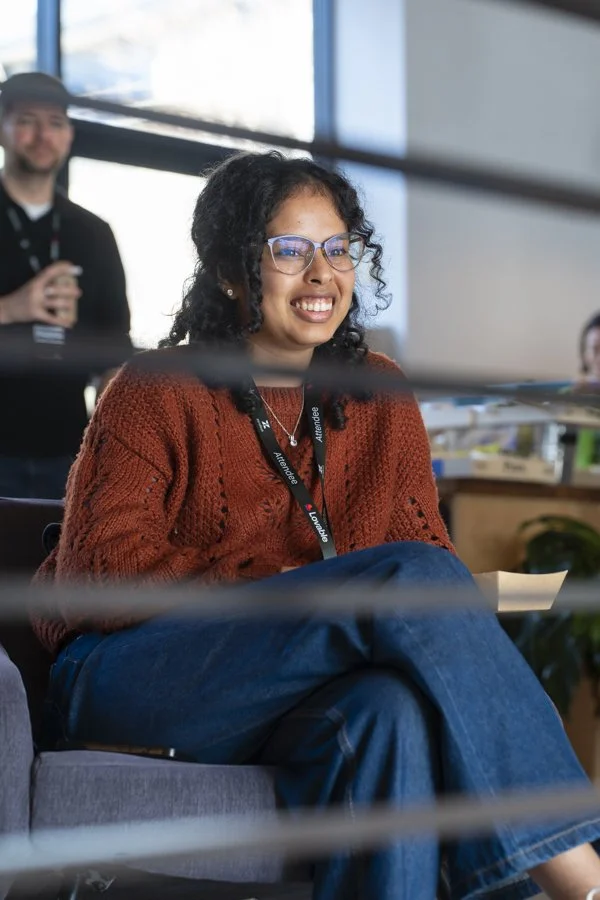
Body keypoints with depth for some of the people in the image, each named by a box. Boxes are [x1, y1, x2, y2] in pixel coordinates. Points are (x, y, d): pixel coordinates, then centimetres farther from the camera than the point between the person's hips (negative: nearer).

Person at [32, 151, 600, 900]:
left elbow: (423, 537, 10)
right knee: (409, 578, -28)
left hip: (272, 712, 4)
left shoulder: (380, 396, 14)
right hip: (129, 683, -4)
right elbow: (98, 572, -10)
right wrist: (283, 591, -18)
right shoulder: (158, 394, 0)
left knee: (390, 711, -36)